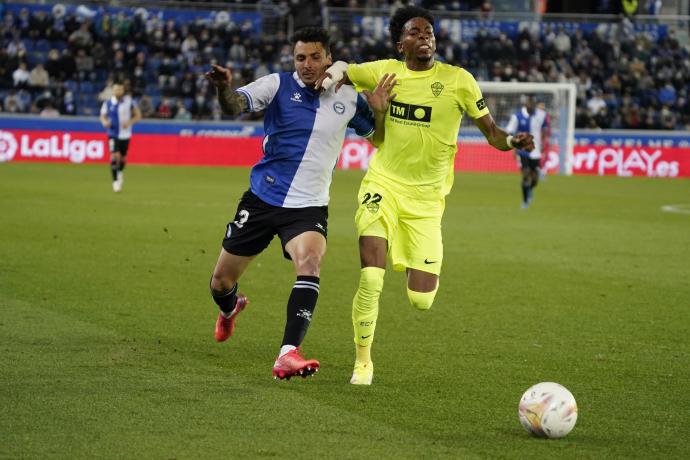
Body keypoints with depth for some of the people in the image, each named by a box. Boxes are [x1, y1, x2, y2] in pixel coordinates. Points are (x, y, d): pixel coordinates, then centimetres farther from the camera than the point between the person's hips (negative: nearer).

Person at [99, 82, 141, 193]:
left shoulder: (129, 102, -4)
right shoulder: (108, 103, -5)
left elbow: (138, 115, 3)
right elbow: (103, 116, 8)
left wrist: (130, 122, -15)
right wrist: (105, 122, -16)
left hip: (125, 134, 2)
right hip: (113, 134, -2)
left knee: (123, 158, 10)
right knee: (115, 156, -17)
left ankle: (120, 173, 43)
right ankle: (115, 181, -8)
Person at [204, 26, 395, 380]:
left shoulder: (348, 98, 2)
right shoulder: (278, 85, -6)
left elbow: (377, 139, 15)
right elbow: (235, 106, -22)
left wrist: (380, 111, -7)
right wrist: (224, 88, -46)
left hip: (309, 207, 0)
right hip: (261, 200, 0)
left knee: (310, 261, -31)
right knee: (222, 281, 8)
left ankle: (287, 355, -36)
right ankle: (230, 309, 48)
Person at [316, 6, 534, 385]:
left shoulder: (457, 80, -5)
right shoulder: (385, 72, 1)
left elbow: (491, 133, -2)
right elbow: (341, 69, 19)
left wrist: (512, 141, -24)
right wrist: (334, 75, -5)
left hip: (426, 199, 0)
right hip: (383, 185, 0)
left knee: (421, 302, -3)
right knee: (371, 278, -20)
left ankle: (415, 265, 36)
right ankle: (363, 362, 1)